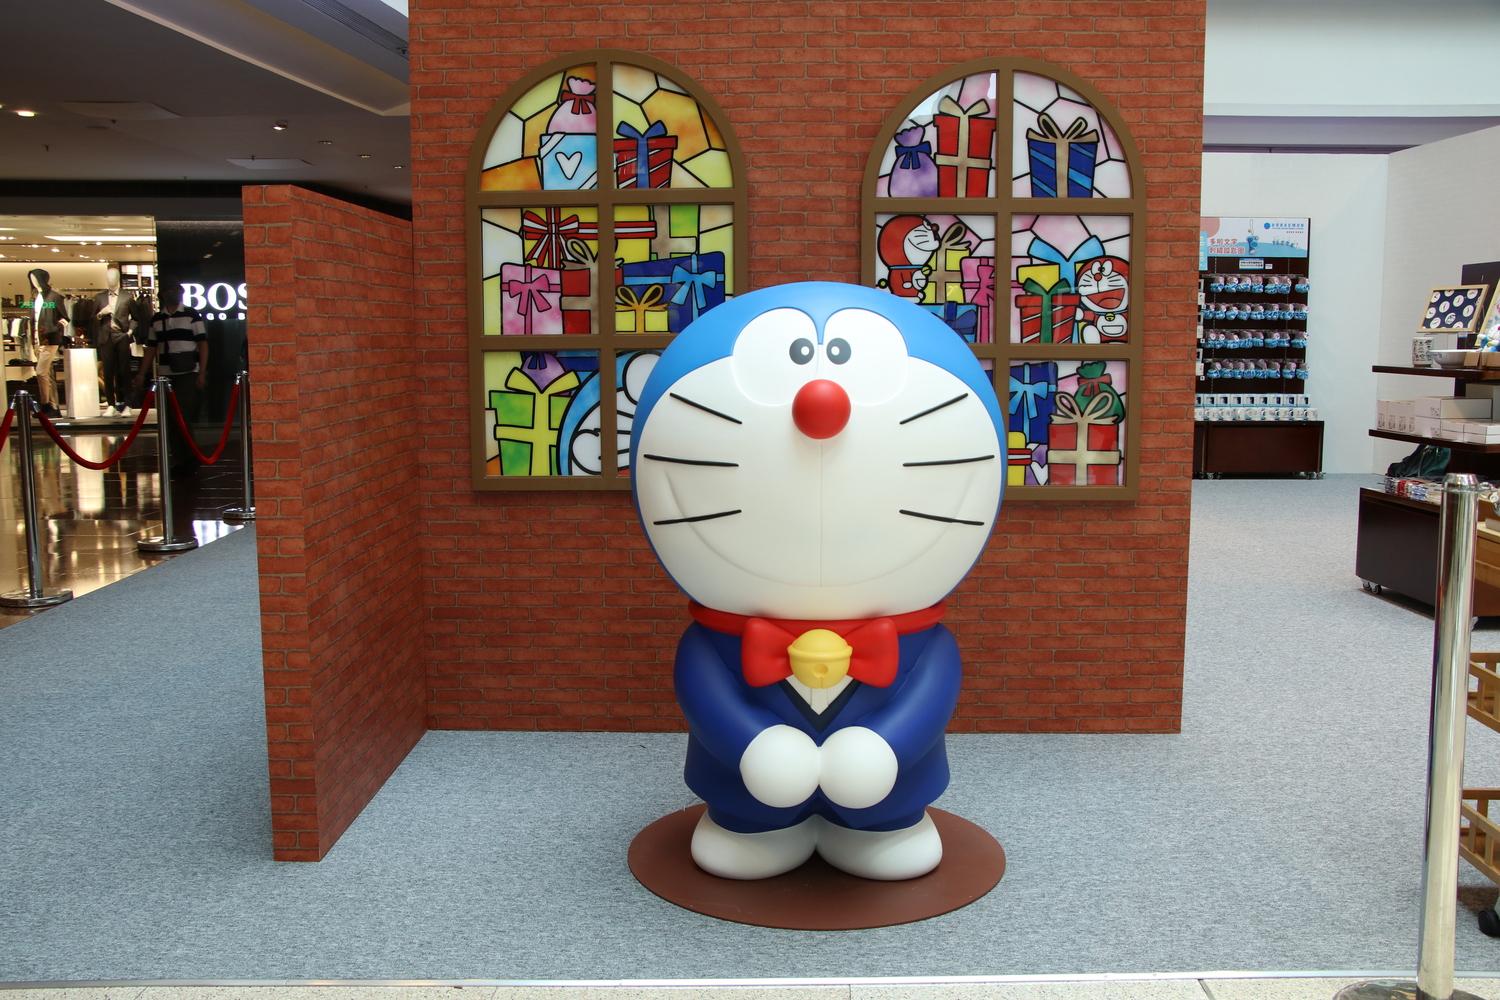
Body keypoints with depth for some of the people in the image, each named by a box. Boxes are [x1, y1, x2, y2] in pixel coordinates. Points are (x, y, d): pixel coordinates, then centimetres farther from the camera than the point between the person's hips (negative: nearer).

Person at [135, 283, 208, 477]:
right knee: (171, 422, 6)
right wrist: (142, 374, 9)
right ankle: (179, 461, 14)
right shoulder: (156, 319, 13)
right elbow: (151, 348, 16)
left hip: (188, 374, -5)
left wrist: (202, 373, -10)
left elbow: (203, 344, -2)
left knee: (184, 419, -10)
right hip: (165, 375, 5)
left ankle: (190, 459, 1)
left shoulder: (192, 315, 0)